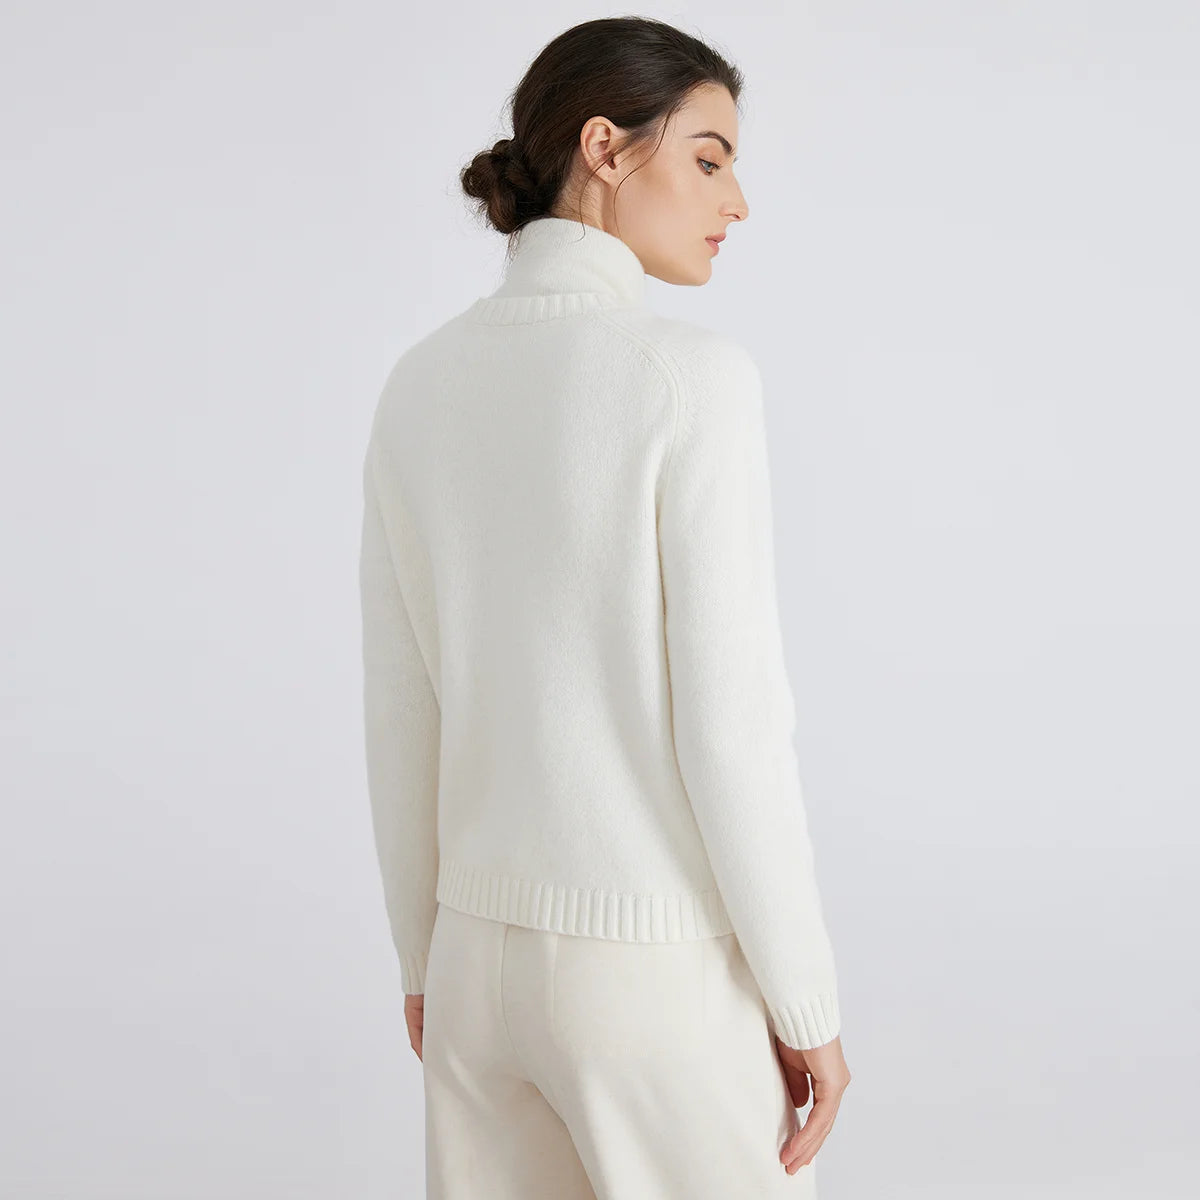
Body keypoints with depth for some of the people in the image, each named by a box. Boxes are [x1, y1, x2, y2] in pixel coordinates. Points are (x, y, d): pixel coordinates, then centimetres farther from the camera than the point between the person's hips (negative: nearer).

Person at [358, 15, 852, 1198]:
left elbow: (400, 709, 7)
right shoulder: (690, 376, -18)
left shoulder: (420, 386, 2)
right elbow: (728, 721, -19)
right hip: (658, 968, -6)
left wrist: (424, 952, 18)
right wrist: (809, 1003, -8)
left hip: (493, 945, 6)